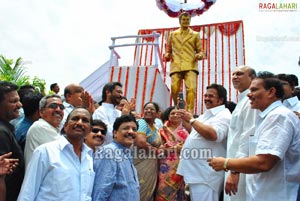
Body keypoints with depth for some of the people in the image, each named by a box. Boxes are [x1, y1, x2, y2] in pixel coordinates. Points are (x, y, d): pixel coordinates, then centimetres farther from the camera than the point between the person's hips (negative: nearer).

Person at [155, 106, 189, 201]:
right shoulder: (163, 130, 3)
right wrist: (175, 148, -15)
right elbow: (160, 147, -5)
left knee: (178, 187, 4)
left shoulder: (184, 131, 8)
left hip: (180, 165, 2)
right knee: (165, 188, -2)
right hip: (166, 165, -1)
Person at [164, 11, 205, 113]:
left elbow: (200, 50, 18)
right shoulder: (172, 34, 23)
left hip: (190, 66, -1)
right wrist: (167, 55, 3)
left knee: (191, 88, -20)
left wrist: (200, 55, -5)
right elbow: (168, 49, 26)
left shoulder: (195, 35, 20)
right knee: (174, 89, -11)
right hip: (176, 65, 1)